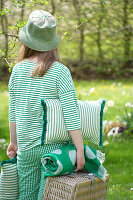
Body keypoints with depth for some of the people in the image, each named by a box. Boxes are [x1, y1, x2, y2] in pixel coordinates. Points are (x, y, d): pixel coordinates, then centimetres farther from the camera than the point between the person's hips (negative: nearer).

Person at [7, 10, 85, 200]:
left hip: (26, 148, 3)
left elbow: (13, 111, 6)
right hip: (53, 145, -3)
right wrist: (80, 150, -10)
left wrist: (13, 142, 19)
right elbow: (71, 114, -15)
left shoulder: (18, 69, 0)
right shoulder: (59, 71, -10)